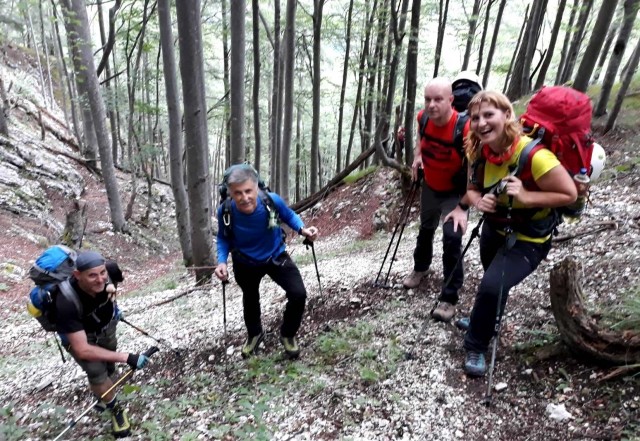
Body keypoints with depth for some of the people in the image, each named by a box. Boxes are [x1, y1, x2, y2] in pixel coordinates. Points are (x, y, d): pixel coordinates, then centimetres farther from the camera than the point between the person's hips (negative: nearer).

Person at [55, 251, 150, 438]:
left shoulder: (110, 270, -34)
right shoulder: (67, 302, -44)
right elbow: (82, 350, -39)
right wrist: (127, 358, -41)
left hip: (106, 324, 4)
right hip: (78, 334, -4)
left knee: (109, 367, 19)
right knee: (97, 373, -17)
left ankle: (101, 395, 52)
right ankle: (116, 410, 12)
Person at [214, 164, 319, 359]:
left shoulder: (272, 200, -33)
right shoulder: (225, 211, -32)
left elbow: (289, 215, -9)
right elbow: (223, 238, -9)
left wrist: (303, 229, -28)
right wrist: (222, 261, -26)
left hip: (276, 256, -1)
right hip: (245, 263, 1)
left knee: (298, 294, -14)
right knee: (250, 300, 25)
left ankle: (288, 335, 19)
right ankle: (254, 334, 58)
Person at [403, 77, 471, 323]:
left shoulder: (464, 127, -33)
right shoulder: (423, 118, -16)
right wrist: (417, 156, -4)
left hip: (455, 192, -5)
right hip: (430, 186, 5)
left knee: (452, 239, -13)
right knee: (425, 229, 23)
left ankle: (449, 298, 0)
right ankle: (420, 268, 50)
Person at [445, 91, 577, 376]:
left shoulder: (533, 155, -33)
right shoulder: (480, 152, -13)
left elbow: (569, 194, -24)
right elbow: (472, 188, 1)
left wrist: (525, 196, -35)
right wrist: (478, 201, -22)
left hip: (528, 239, -6)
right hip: (495, 228, 6)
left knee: (492, 286, -19)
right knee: (492, 284, 25)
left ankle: (476, 347, 6)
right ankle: (484, 321, 55)